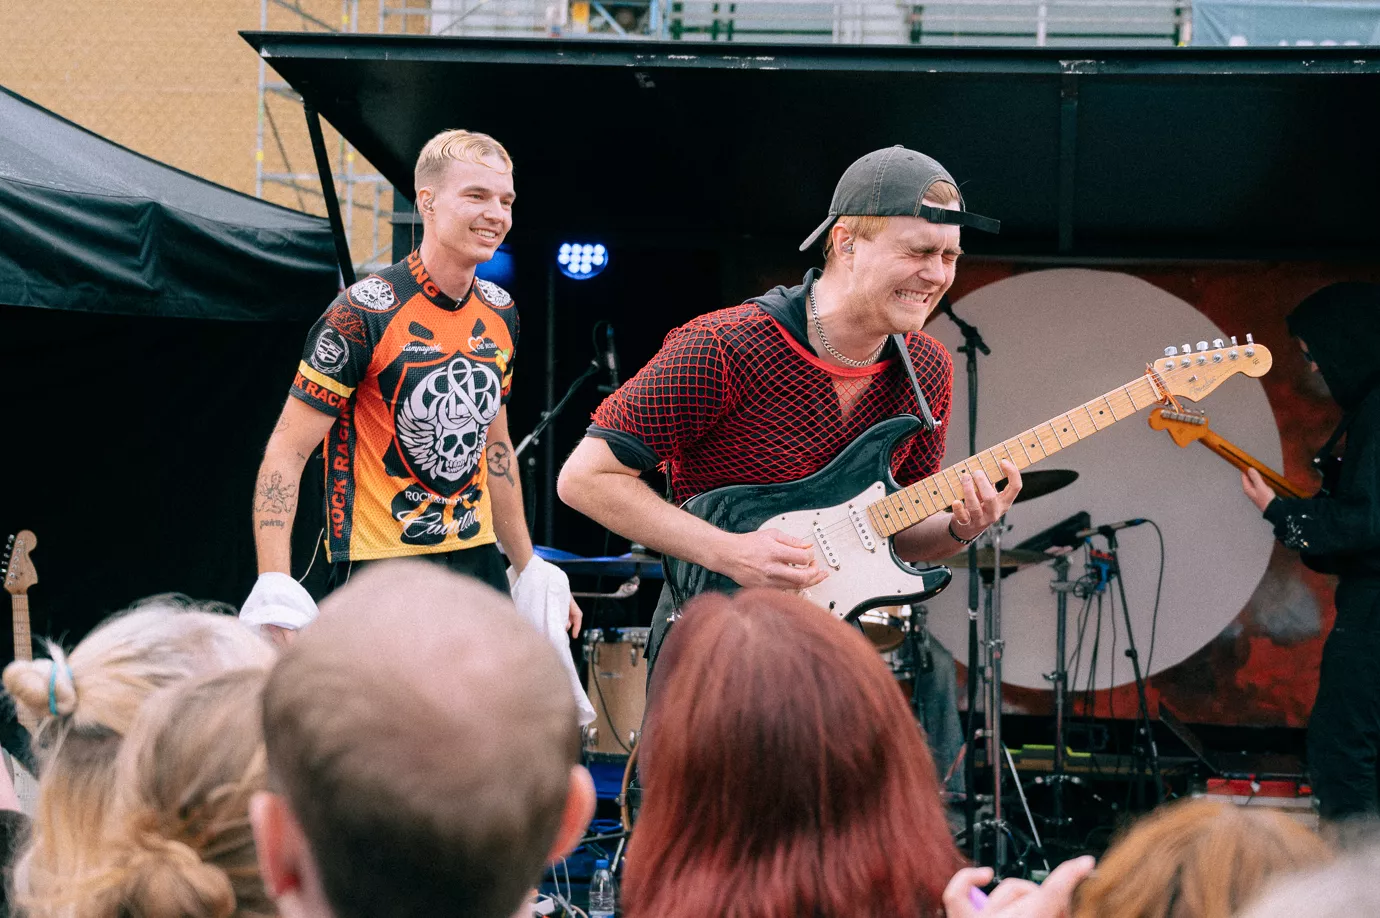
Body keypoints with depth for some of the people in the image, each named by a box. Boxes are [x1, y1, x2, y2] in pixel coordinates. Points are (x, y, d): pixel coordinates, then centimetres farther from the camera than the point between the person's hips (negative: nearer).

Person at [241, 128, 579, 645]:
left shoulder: (500, 314, 7)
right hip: (379, 567, -7)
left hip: (478, 563, 7)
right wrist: (274, 589, -24)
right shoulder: (365, 313, -14)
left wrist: (530, 572, 20)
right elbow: (286, 452, -14)